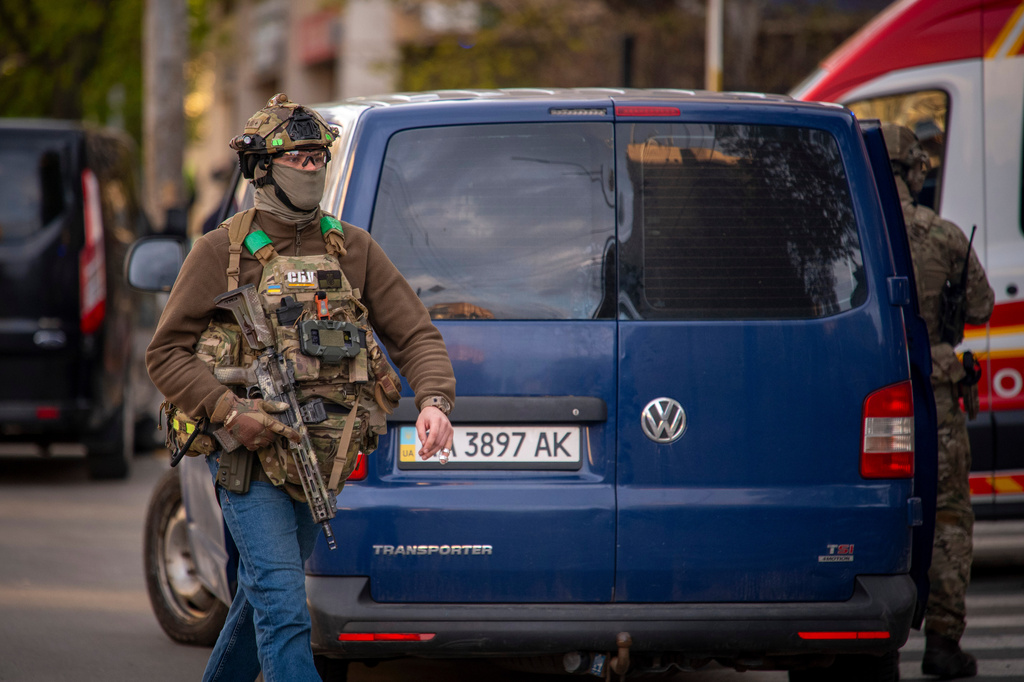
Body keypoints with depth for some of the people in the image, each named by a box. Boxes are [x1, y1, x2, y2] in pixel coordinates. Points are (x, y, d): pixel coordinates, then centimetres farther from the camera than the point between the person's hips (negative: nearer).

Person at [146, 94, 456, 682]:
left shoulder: (353, 249, 7)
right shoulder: (223, 252, -2)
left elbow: (416, 334, 5)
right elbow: (166, 353, -2)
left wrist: (435, 402, -15)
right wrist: (230, 411, -17)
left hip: (321, 456, 5)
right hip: (249, 458, -5)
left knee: (266, 594, 19)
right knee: (283, 609, -14)